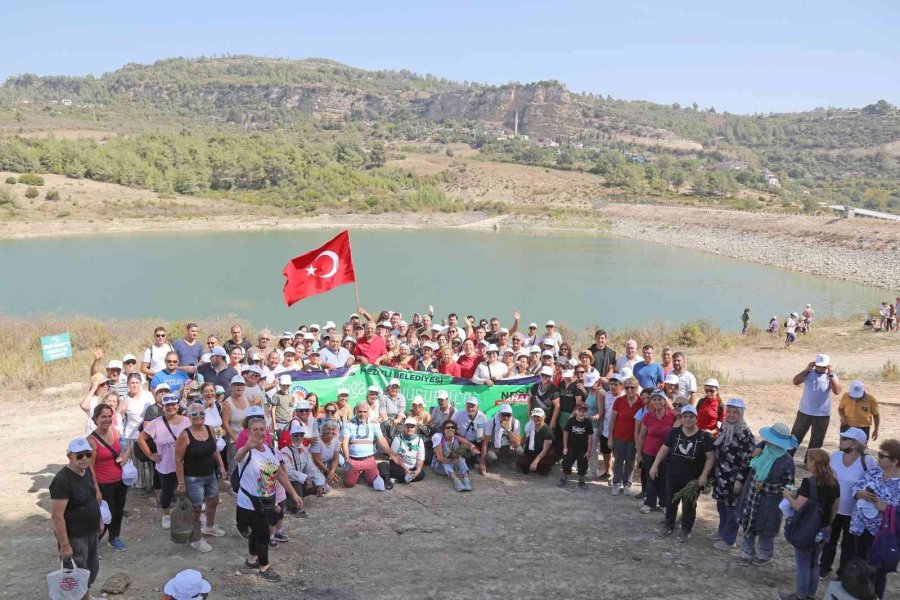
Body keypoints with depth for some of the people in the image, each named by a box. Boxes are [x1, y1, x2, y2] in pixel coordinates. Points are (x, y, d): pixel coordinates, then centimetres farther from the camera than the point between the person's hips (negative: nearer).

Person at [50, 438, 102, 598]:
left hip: (92, 532, 8)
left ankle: (85, 595, 43)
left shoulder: (87, 471, 0)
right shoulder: (62, 480, -25)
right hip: (75, 537, -8)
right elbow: (57, 515, -25)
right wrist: (64, 545, -24)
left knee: (92, 569, 22)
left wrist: (99, 520, 17)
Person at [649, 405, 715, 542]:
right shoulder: (674, 432, -3)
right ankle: (668, 525, 36)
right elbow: (664, 449, 4)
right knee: (670, 502, 17)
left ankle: (686, 530, 28)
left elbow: (710, 457, -8)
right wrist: (655, 465, -2)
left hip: (693, 479, -3)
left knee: (689, 505, 11)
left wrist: (704, 475, -15)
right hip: (673, 476, 3)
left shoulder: (704, 436, -11)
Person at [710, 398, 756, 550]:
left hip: (734, 478, -7)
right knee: (721, 505, 20)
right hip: (721, 476, 7)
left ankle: (729, 539, 21)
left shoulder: (745, 434, -20)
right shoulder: (725, 427, 3)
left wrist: (739, 480, -19)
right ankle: (722, 530, 39)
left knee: (732, 508, 7)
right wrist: (714, 473, 17)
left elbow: (747, 460, -19)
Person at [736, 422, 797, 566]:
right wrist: (753, 455, -11)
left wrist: (765, 486, -22)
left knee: (765, 530, 16)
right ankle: (747, 552, 39)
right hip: (750, 496, 5)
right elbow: (748, 464, 11)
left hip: (768, 503, -5)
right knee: (748, 525, 19)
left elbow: (787, 486, -17)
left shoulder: (786, 461, -25)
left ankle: (765, 555, 42)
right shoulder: (762, 446, -8)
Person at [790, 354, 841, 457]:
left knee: (816, 442, 12)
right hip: (804, 412, 1)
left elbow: (837, 391, -21)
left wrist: (831, 375, -25)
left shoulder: (831, 376, -6)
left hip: (822, 415, -1)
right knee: (795, 437, 11)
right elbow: (795, 382, -16)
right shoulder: (809, 373, -4)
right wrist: (807, 369, -19)